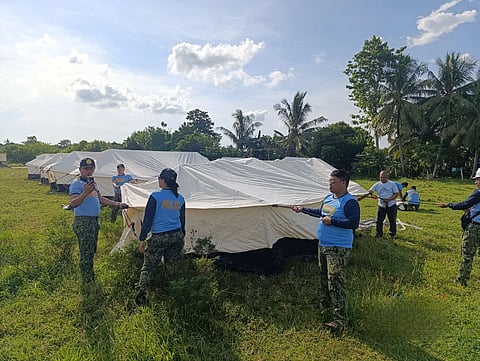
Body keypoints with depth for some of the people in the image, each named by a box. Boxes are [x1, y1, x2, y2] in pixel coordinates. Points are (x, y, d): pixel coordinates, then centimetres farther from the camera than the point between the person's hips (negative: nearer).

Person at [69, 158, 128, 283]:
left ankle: (92, 278, 32)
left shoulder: (93, 182, 14)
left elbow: (100, 199, 26)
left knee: (92, 251, 19)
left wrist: (117, 204, 23)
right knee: (86, 253, -4)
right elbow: (73, 203, -28)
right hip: (83, 222, -9)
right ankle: (87, 281, 5)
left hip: (94, 221, 9)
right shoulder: (77, 184, -14)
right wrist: (85, 193, -44)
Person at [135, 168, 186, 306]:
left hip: (159, 237, -4)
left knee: (148, 267, 7)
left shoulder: (155, 196, -11)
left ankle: (141, 292, -3)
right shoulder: (180, 199, 4)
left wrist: (142, 239, -4)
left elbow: (148, 219, -10)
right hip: (177, 236, 5)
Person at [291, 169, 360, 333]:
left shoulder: (349, 202, -17)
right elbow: (321, 213, 25)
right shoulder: (328, 198, 10)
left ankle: (340, 319, -2)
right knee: (324, 276, 22)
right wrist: (303, 209, 26)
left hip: (338, 248, -9)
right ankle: (326, 303, 43)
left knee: (336, 280, -10)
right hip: (322, 245, 9)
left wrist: (331, 221, -25)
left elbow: (354, 223, -26)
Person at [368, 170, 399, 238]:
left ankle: (392, 234, 23)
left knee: (392, 220, 7)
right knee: (379, 220, 3)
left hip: (391, 205, -2)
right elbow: (370, 191, -6)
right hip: (381, 205, 2)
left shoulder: (392, 184, -3)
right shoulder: (377, 184, 1)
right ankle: (379, 233, 17)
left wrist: (389, 199, -20)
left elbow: (396, 194, -4)